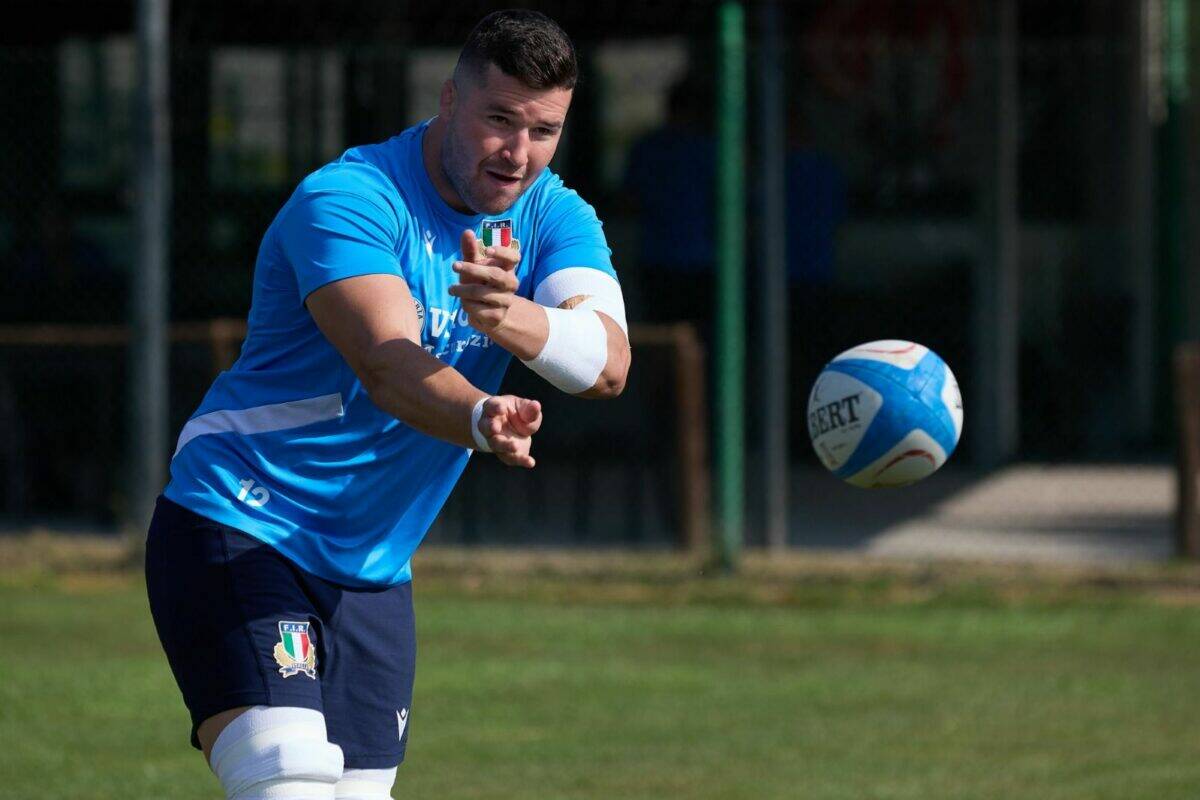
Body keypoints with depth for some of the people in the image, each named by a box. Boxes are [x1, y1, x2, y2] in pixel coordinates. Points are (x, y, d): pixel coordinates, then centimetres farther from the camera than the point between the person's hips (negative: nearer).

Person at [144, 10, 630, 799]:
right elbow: (388, 363, -33)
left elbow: (608, 361, -18)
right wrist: (481, 420, -54)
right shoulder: (347, 200, -18)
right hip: (238, 536, -6)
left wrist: (513, 318, -39)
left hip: (372, 575, 7)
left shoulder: (554, 218, 1)